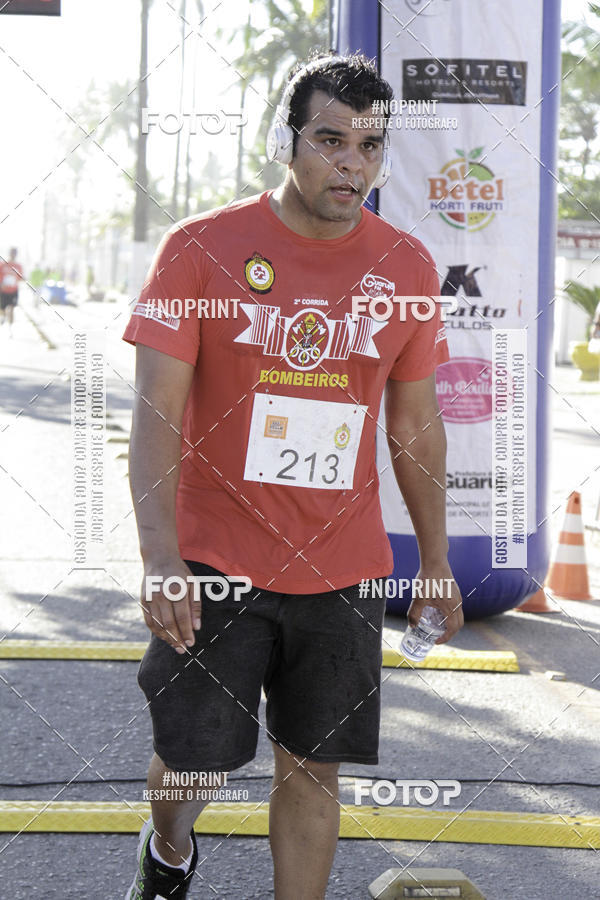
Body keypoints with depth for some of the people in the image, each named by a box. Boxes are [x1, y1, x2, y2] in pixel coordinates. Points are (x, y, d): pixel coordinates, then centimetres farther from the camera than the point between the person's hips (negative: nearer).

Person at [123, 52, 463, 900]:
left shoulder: (407, 268, 3)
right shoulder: (201, 248, -7)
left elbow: (415, 422, 12)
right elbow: (157, 411, -10)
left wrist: (435, 558, 13)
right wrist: (161, 552, -20)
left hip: (343, 570, 3)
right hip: (216, 565, -2)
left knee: (314, 766, 6)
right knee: (193, 760, 3)